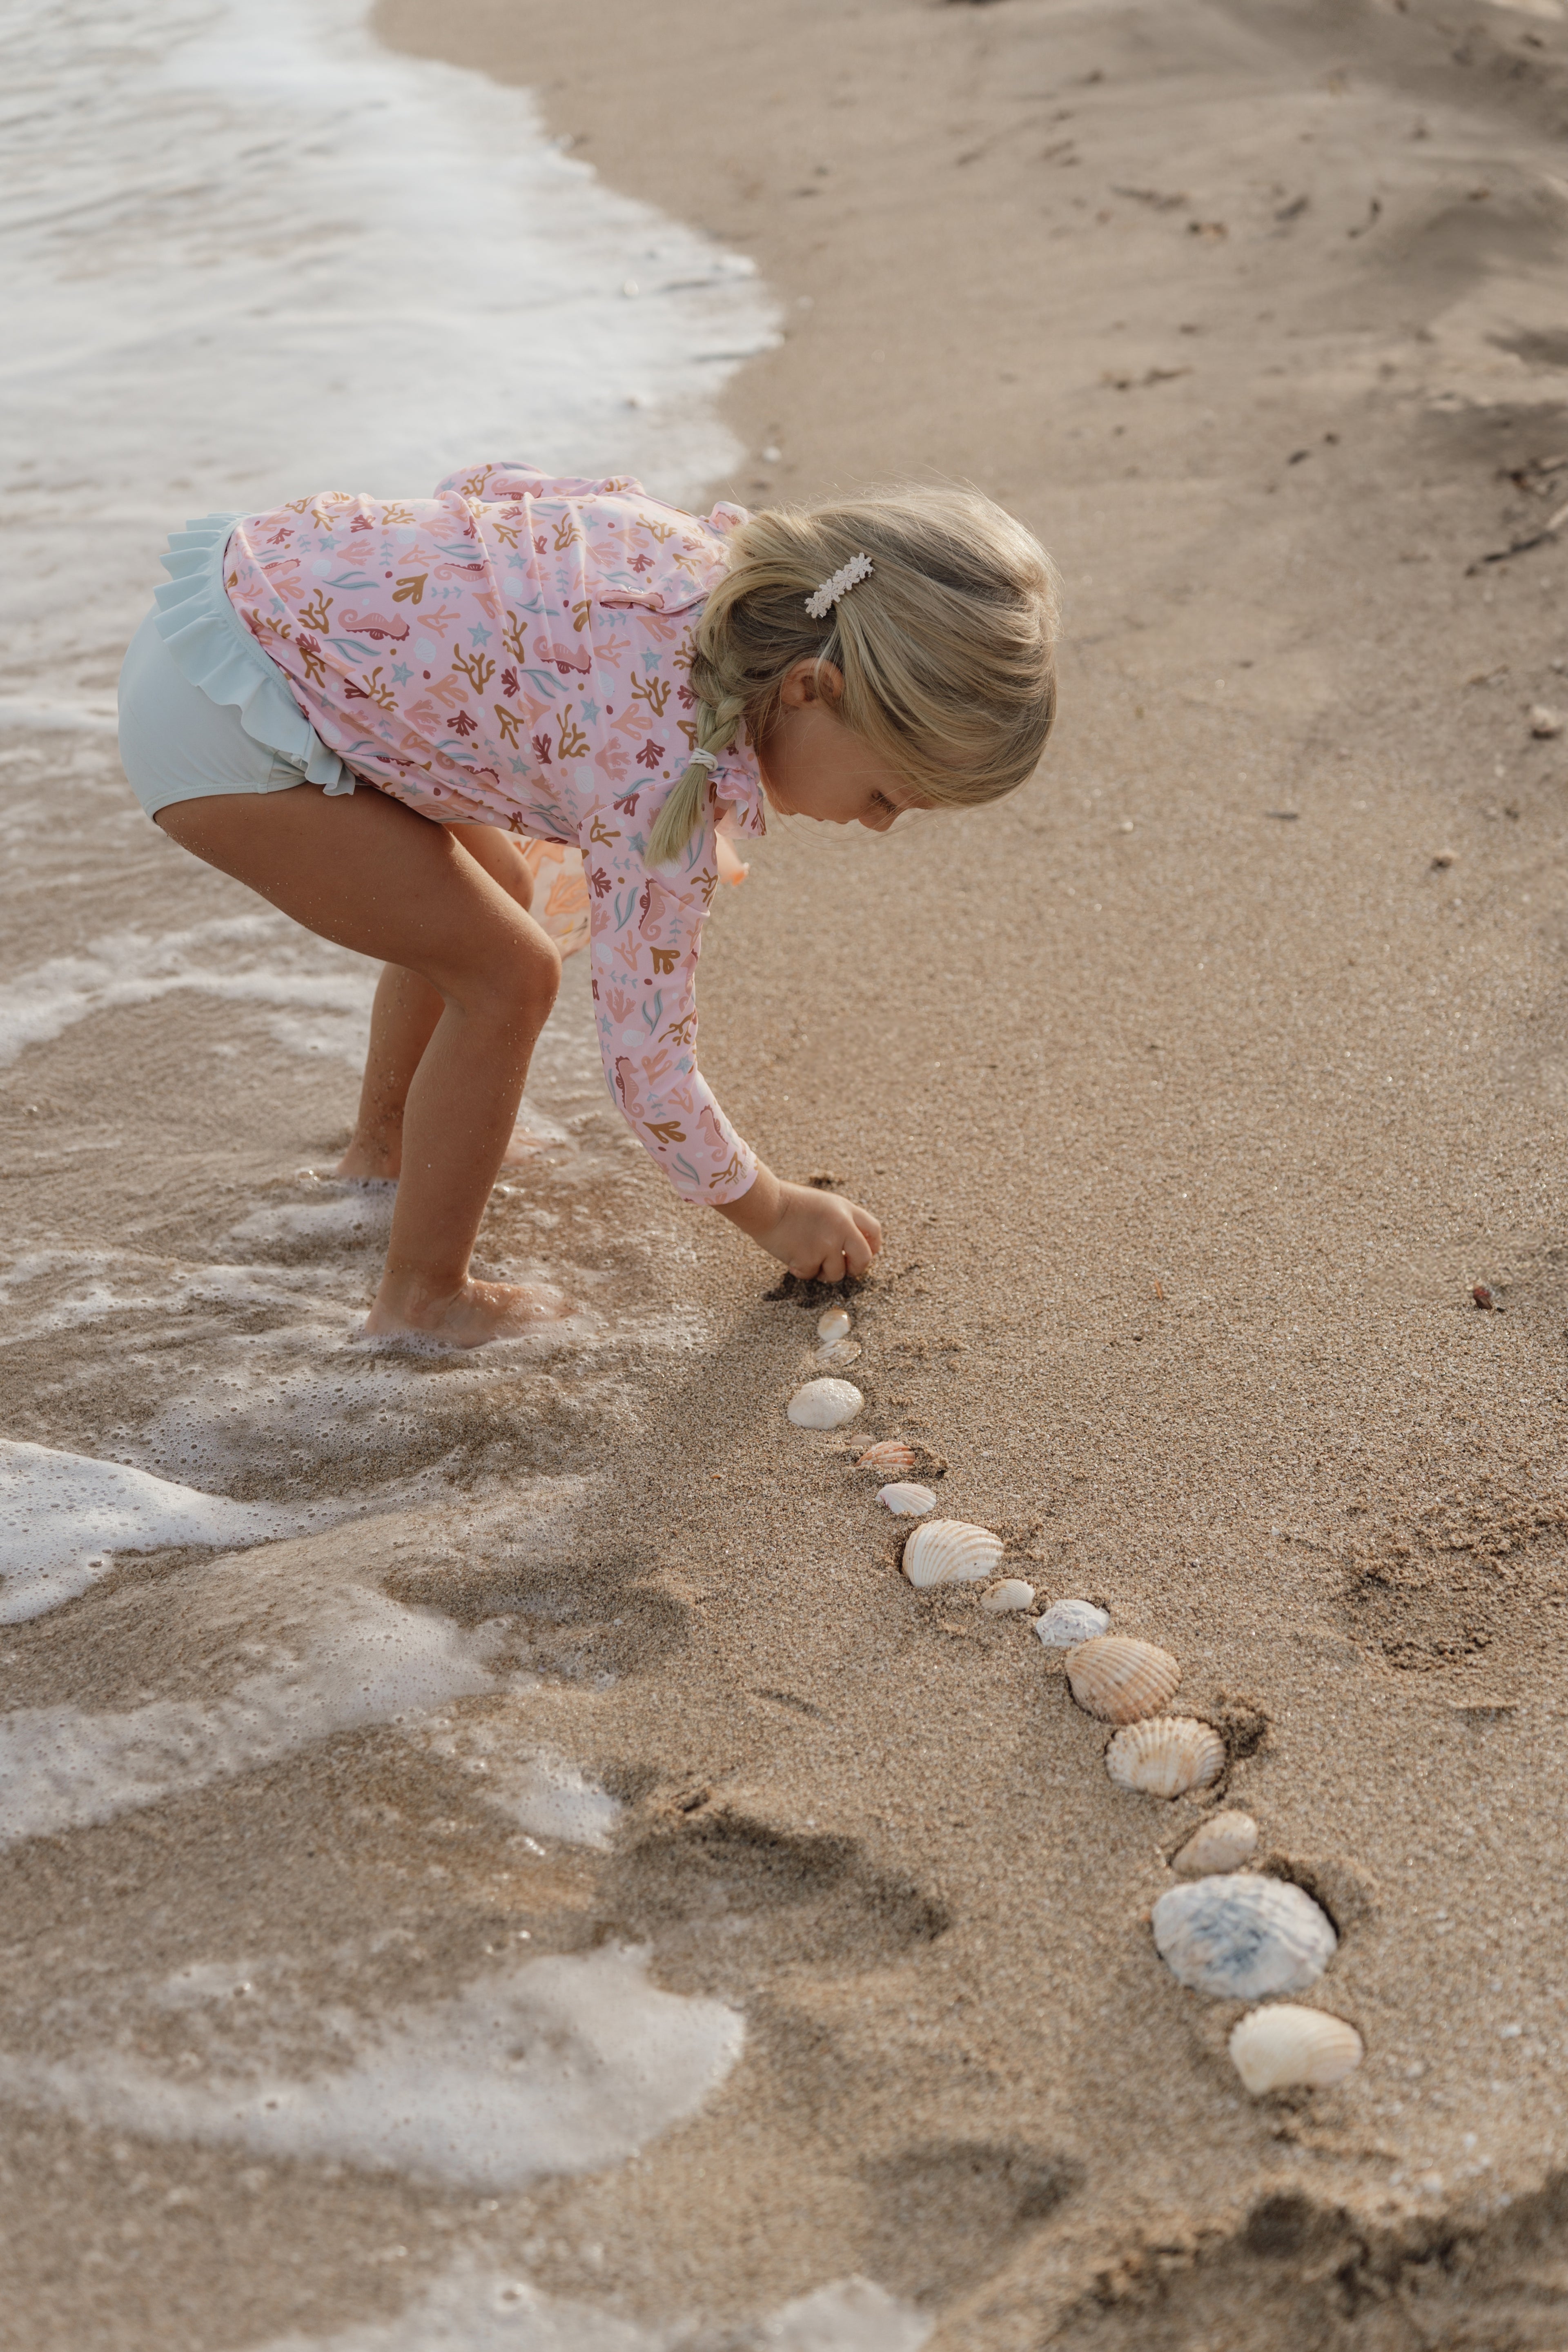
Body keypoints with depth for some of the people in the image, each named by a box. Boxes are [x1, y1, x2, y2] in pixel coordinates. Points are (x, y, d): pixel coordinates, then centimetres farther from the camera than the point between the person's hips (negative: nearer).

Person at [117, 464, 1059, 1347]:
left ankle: (386, 1142, 48)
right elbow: (649, 1066, -17)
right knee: (509, 975, -6)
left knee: (493, 891, 22)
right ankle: (425, 1299, 11)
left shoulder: (710, 548, -4)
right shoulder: (670, 775, -27)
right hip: (220, 727, -9)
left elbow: (487, 485, 12)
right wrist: (776, 1213, 0)